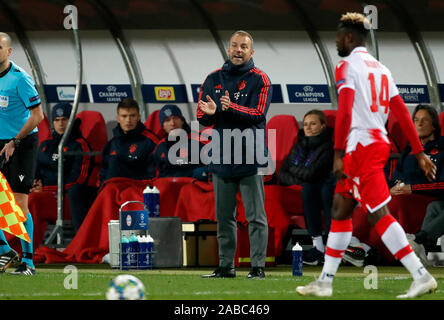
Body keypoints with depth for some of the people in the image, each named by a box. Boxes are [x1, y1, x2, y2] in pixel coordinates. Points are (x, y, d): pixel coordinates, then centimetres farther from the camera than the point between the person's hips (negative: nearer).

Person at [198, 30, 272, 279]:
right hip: (222, 158, 5)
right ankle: (226, 266, 15)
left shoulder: (259, 79, 0)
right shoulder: (214, 79, 13)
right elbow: (202, 118, 10)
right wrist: (210, 113, -14)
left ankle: (258, 267, -3)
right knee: (224, 216, 9)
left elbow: (258, 114, -13)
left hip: (250, 158, -5)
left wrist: (231, 108, -28)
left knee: (255, 216, -4)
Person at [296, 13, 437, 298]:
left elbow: (344, 112, -18)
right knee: (340, 210, 14)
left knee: (378, 214, -11)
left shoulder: (347, 66, -8)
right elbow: (402, 112, 14)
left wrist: (338, 154, -18)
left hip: (361, 145, -9)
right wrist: (419, 152, 14)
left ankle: (422, 276, -16)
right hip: (380, 141, 9)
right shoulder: (380, 69, 16)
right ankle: (325, 282, 18)